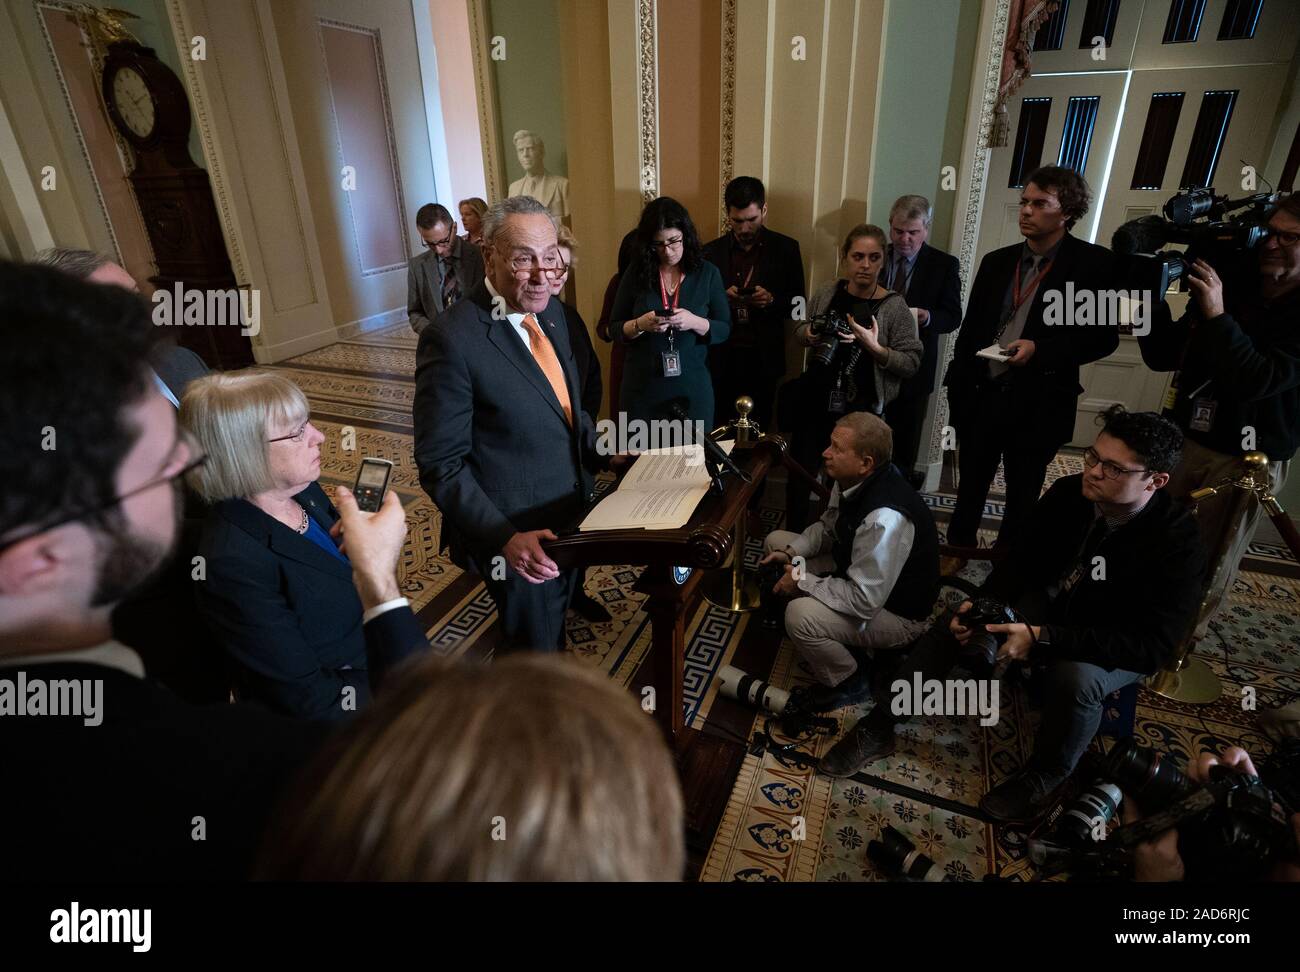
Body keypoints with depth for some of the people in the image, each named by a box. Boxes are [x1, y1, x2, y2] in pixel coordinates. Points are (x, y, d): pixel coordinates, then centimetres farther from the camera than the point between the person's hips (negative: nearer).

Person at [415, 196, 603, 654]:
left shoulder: (550, 311, -1)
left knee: (558, 628, 30)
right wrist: (505, 537, -29)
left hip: (571, 514, 8)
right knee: (535, 650, 15)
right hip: (516, 536, -7)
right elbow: (441, 464, -21)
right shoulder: (453, 339, -25)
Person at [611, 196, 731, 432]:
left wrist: (695, 322, -17)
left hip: (691, 387, 0)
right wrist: (640, 325, -16)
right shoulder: (636, 273, 2)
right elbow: (615, 329, 4)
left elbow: (724, 329, 2)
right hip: (642, 386, 0)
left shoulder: (707, 273, 2)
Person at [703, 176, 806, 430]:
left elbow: (798, 303, 6)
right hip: (721, 358, 1)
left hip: (763, 360, 0)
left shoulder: (785, 249, 3)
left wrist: (772, 300, -15)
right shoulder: (712, 251, 6)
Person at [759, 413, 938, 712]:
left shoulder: (885, 519, -37)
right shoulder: (853, 481, -11)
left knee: (801, 616, -32)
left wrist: (803, 581, -22)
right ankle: (830, 640, 17)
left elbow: (863, 602, -33)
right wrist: (790, 553, -7)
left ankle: (849, 683, 0)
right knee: (774, 542, 7)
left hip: (894, 611, -9)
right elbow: (827, 527, 8)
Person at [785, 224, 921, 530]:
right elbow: (800, 330, 15)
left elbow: (912, 362, -8)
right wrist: (808, 335, -7)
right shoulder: (828, 291, 1)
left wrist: (875, 348, -22)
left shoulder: (894, 306, -9)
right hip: (813, 402, 3)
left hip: (858, 412, -3)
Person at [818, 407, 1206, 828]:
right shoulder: (1068, 493, -14)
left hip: (1116, 647, -4)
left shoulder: (1178, 543, -28)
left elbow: (1152, 645, -32)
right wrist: (981, 604, -20)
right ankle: (878, 728, -5)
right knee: (956, 620, -14)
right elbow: (1021, 561, -1)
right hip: (1048, 602, 5)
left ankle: (1042, 779, -4)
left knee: (1075, 677, -36)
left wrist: (1042, 637, -40)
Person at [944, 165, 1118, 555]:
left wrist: (1041, 350, -20)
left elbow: (1104, 336, -6)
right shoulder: (997, 261, 7)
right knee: (970, 488, 15)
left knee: (1022, 498, 13)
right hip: (981, 397, 3)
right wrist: (957, 390, 6)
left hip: (1038, 405, -3)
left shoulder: (1093, 263, -5)